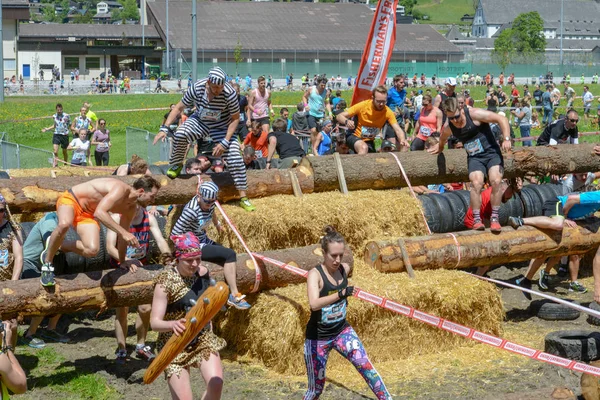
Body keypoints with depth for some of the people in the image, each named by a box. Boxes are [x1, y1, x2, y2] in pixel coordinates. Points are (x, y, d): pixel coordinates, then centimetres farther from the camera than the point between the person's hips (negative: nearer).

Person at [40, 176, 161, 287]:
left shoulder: (131, 208, -2)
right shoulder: (121, 189, -30)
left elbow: (123, 236, 13)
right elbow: (99, 213, -44)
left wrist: (122, 262, 21)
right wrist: (124, 232, -49)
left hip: (87, 214, 7)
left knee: (92, 250, -20)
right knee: (64, 225, -42)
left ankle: (59, 245, 9)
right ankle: (47, 263, -20)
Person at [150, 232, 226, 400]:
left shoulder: (202, 272, -2)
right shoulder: (165, 282, -18)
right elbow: (154, 322, -23)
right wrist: (173, 324, -43)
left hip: (203, 339, 4)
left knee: (216, 384, -21)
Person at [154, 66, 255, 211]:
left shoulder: (229, 93, -29)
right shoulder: (197, 88, -24)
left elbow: (235, 118, -16)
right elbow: (179, 108, -10)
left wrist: (224, 142, -23)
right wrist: (164, 128, -18)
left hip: (222, 128, -1)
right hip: (200, 122, 1)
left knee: (235, 160, -13)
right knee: (180, 134, -29)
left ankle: (243, 198, 0)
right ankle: (176, 165, -1)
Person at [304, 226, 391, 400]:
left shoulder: (345, 268, -4)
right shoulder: (315, 274, -22)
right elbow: (313, 304, -41)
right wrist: (340, 294, -52)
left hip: (342, 331, 4)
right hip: (318, 337, -4)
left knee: (365, 366, -16)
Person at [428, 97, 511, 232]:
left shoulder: (474, 114, -17)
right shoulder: (448, 128, -2)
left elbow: (502, 119, -16)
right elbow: (442, 139, 25)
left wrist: (506, 139, -24)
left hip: (492, 153, -3)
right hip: (474, 158, 3)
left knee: (496, 181, -24)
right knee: (476, 183, -25)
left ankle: (494, 218, -13)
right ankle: (477, 219, -17)